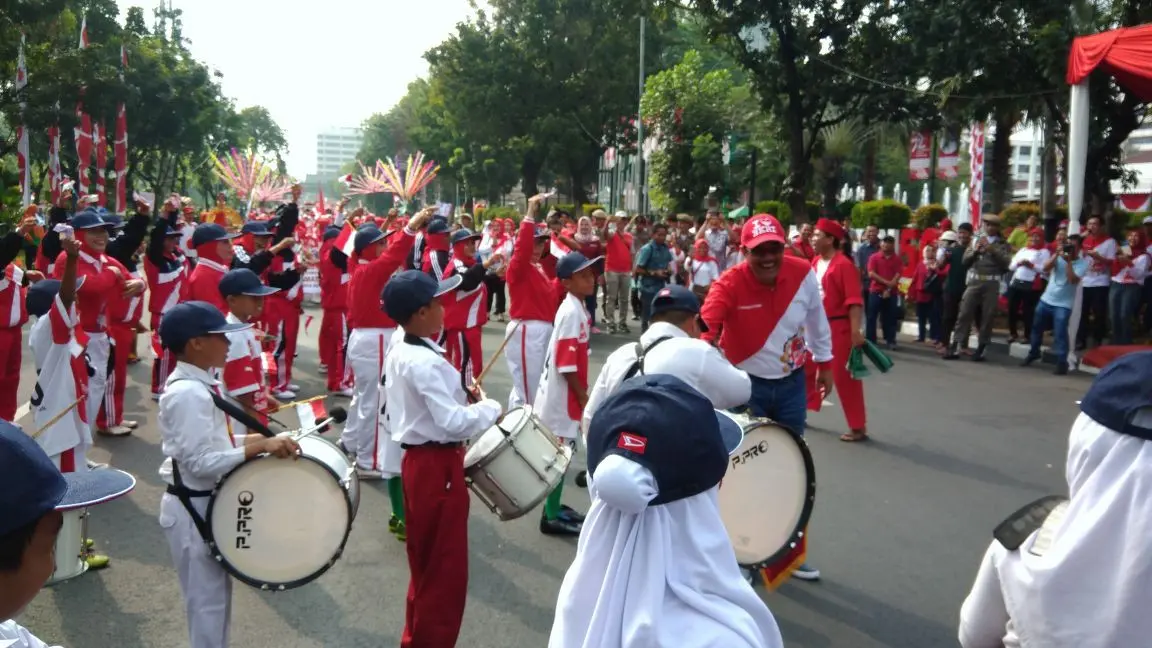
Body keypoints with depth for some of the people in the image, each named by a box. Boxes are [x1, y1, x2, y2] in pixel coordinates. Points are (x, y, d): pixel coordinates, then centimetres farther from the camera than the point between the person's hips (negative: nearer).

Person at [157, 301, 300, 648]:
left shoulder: (198, 384, 6)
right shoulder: (188, 394, -25)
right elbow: (201, 462, -28)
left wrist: (258, 438, 3)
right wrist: (261, 447, -30)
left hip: (209, 502, 10)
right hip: (194, 508, -10)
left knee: (217, 596, 23)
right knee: (208, 600, 6)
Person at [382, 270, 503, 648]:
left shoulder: (398, 355, 7)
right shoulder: (426, 363, -24)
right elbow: (454, 423, -28)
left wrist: (461, 397, 5)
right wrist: (491, 408, -13)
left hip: (418, 461, 10)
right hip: (438, 466, -10)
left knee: (426, 564, 22)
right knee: (445, 569, 3)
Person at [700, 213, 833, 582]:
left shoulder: (804, 274, -11)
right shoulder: (729, 285, -23)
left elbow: (816, 320, 7)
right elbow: (706, 327, -40)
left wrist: (824, 363, 15)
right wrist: (705, 347, -62)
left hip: (791, 383, 4)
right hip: (746, 386, -4)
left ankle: (790, 551, 30)